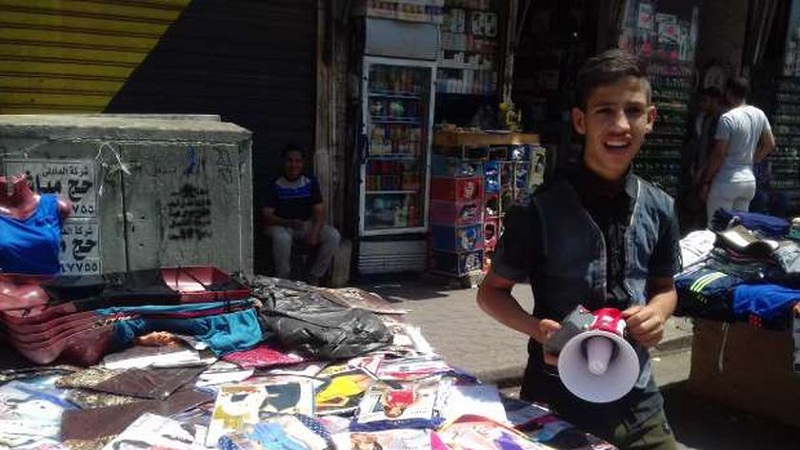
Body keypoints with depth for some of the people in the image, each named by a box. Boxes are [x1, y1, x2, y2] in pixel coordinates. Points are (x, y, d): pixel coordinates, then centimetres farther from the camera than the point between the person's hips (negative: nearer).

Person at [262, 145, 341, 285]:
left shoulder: (311, 183, 0)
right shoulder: (275, 186, -10)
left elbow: (319, 211, -4)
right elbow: (266, 216, -15)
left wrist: (314, 233, -23)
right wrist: (289, 223, -33)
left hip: (306, 223, 4)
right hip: (281, 225, -3)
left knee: (334, 236, -20)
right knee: (282, 238, -39)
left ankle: (314, 277, -7)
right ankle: (282, 280, -17)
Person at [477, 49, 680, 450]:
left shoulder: (659, 209, -2)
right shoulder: (541, 209, -14)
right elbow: (491, 291, -4)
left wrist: (656, 313, -9)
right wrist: (537, 328, -21)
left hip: (637, 403, 4)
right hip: (556, 403, -4)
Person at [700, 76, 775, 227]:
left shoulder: (728, 118, -16)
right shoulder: (759, 114, 5)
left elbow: (718, 154, -16)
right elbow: (769, 144, 14)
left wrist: (706, 181, -9)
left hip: (726, 182, -7)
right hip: (749, 180, 7)